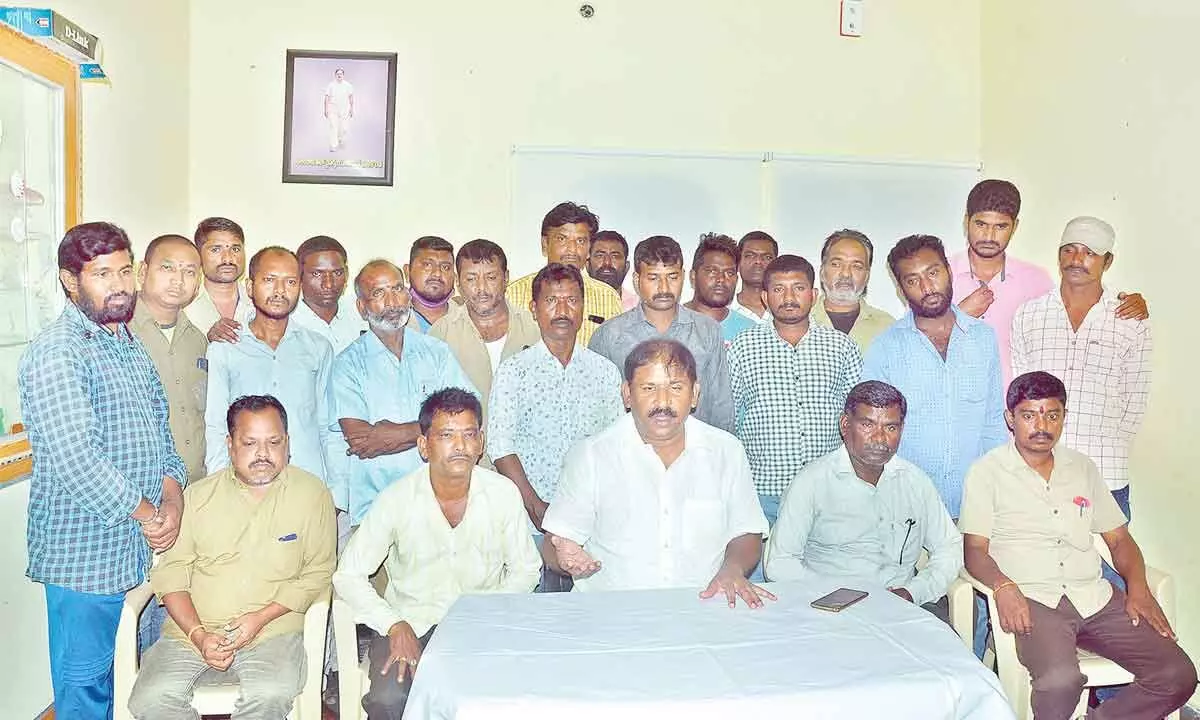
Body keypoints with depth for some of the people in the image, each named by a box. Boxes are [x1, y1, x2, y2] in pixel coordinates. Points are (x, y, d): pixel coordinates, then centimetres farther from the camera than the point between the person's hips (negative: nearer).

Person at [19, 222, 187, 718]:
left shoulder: (130, 346, 12)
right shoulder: (54, 353, -16)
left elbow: (160, 429, 14)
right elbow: (74, 458, -24)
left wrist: (172, 495, -3)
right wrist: (145, 513, -15)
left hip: (146, 545, 8)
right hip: (84, 552, -8)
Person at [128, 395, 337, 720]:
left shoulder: (312, 494, 3)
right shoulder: (197, 495, 8)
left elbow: (318, 573, 3)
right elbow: (171, 572, 4)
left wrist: (261, 617, -9)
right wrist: (198, 635, -11)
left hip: (273, 630, -2)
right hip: (193, 630, 2)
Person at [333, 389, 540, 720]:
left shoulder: (503, 494, -7)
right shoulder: (397, 499, -11)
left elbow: (525, 569, 5)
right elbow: (348, 575, -4)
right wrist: (395, 626, -16)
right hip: (412, 621, 0)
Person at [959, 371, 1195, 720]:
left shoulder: (1082, 467, 18)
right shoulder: (987, 472, 2)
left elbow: (1118, 537, 20)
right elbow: (974, 549, -4)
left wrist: (1138, 587, 1)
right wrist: (1003, 586, -24)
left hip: (1094, 596, 6)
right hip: (1032, 600, -5)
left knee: (1178, 675, -13)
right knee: (1060, 680, -32)